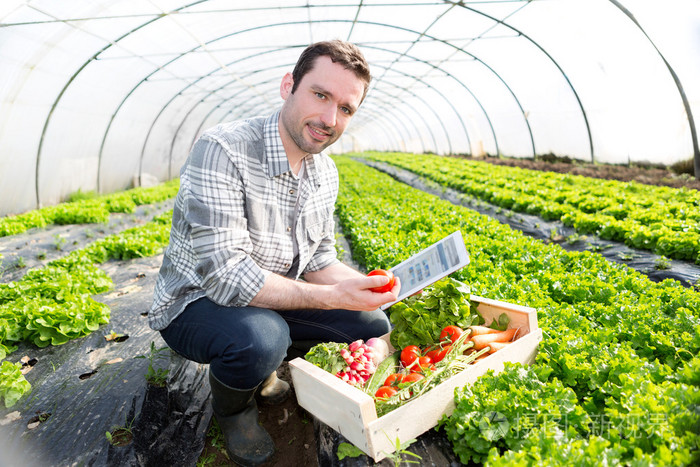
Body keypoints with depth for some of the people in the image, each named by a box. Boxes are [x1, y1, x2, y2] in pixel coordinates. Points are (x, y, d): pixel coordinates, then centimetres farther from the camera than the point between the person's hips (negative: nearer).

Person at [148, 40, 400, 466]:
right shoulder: (224, 151, -27)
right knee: (262, 337, -38)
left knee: (373, 326, 1)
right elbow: (226, 277, -32)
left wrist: (367, 284, -15)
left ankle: (264, 369, 19)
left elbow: (318, 260, 4)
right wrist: (331, 296, -33)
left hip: (273, 299, 7)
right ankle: (233, 407, 1)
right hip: (197, 301, -6)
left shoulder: (325, 173, -2)